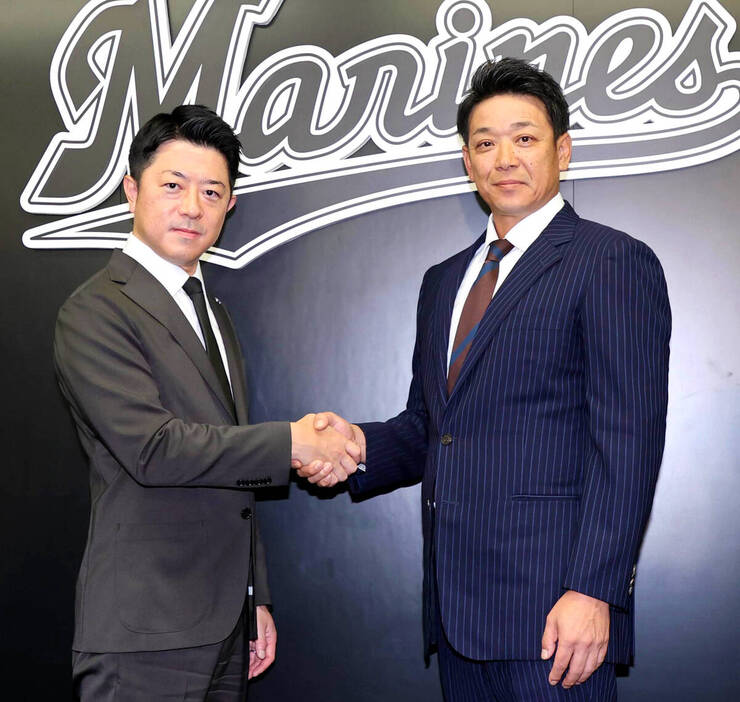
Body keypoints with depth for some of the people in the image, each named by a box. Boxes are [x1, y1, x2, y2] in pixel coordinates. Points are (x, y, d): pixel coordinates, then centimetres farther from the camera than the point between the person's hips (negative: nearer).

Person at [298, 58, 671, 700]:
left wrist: (592, 592, -18)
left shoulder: (614, 262, -5)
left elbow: (627, 442, -12)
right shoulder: (444, 280, 18)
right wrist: (363, 445, -1)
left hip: (549, 601, -6)